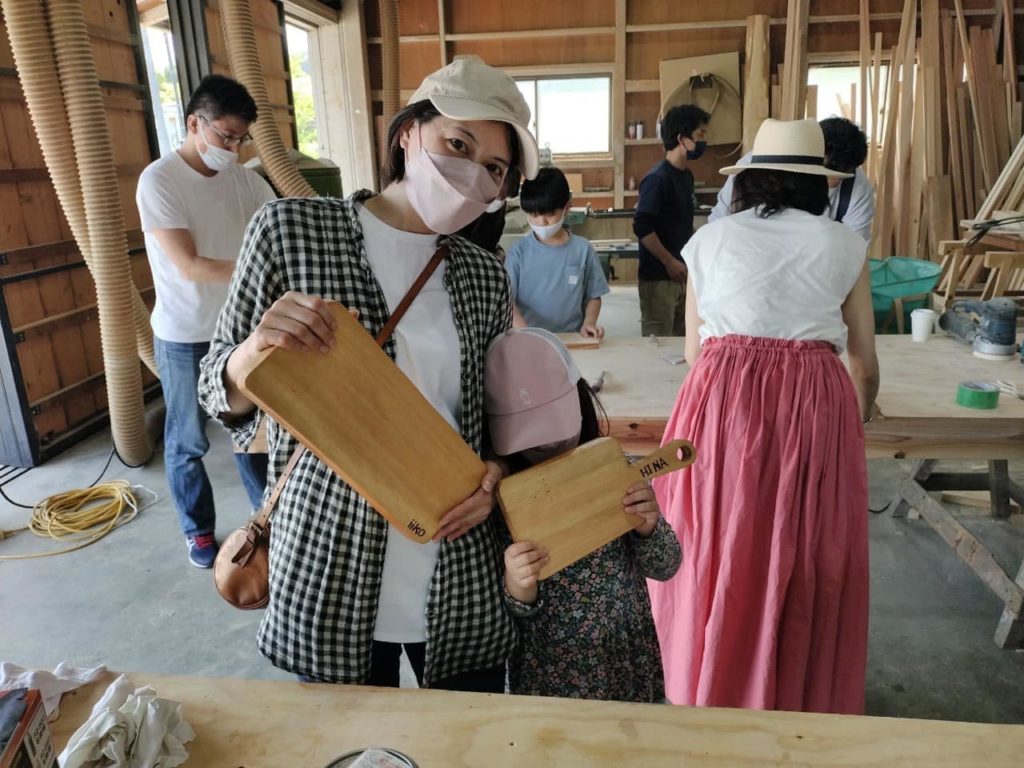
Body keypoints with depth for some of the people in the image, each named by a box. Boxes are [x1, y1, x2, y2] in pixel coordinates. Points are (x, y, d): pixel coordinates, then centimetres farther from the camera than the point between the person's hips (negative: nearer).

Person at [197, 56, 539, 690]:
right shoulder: (290, 229, -7)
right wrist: (257, 349, -23)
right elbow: (221, 397, -2)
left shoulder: (486, 276, 2)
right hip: (329, 572, -2)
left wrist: (495, 472, -8)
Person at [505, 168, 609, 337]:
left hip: (572, 339, 0)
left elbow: (593, 297, 10)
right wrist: (524, 331, -19)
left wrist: (589, 323, -7)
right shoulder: (519, 252, 1)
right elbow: (506, 299, -3)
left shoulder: (582, 249, 2)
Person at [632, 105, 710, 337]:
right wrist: (670, 262, -18)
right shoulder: (657, 178, -15)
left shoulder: (686, 176, 11)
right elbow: (642, 227, -20)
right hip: (657, 277, -8)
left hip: (680, 274, 8)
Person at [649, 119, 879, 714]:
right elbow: (866, 364, 15)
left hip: (723, 400, 0)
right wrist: (860, 415, 35)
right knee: (808, 569, 14)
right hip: (816, 404, 1)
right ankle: (802, 703, 32)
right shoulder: (845, 246, 10)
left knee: (720, 559, 12)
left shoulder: (710, 240, 10)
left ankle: (714, 698, 28)